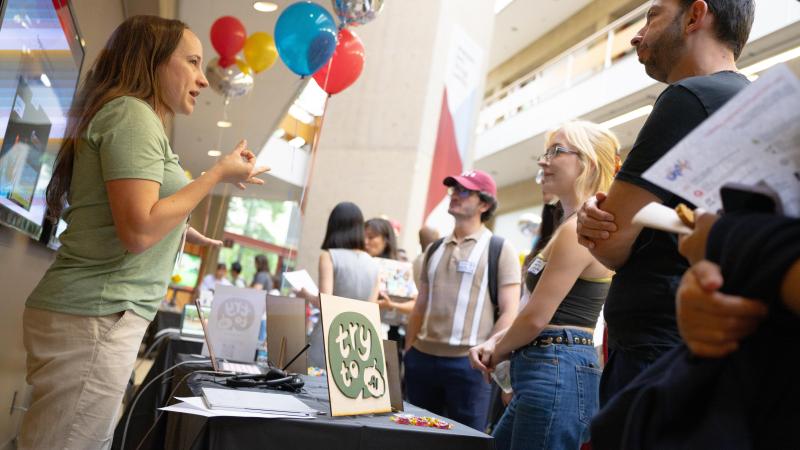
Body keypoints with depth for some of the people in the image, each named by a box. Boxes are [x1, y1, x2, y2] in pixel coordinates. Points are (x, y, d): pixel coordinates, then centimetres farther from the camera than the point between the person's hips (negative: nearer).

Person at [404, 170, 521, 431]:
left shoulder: (500, 250, 0)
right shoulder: (434, 249, 15)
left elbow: (509, 313, -6)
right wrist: (408, 351, 11)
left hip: (467, 363, -5)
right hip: (421, 357, 5)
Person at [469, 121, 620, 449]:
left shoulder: (579, 228, -16)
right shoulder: (575, 225, 17)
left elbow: (536, 318, -18)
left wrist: (499, 352, 0)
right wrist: (493, 342, 5)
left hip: (555, 372, -10)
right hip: (551, 370, 10)